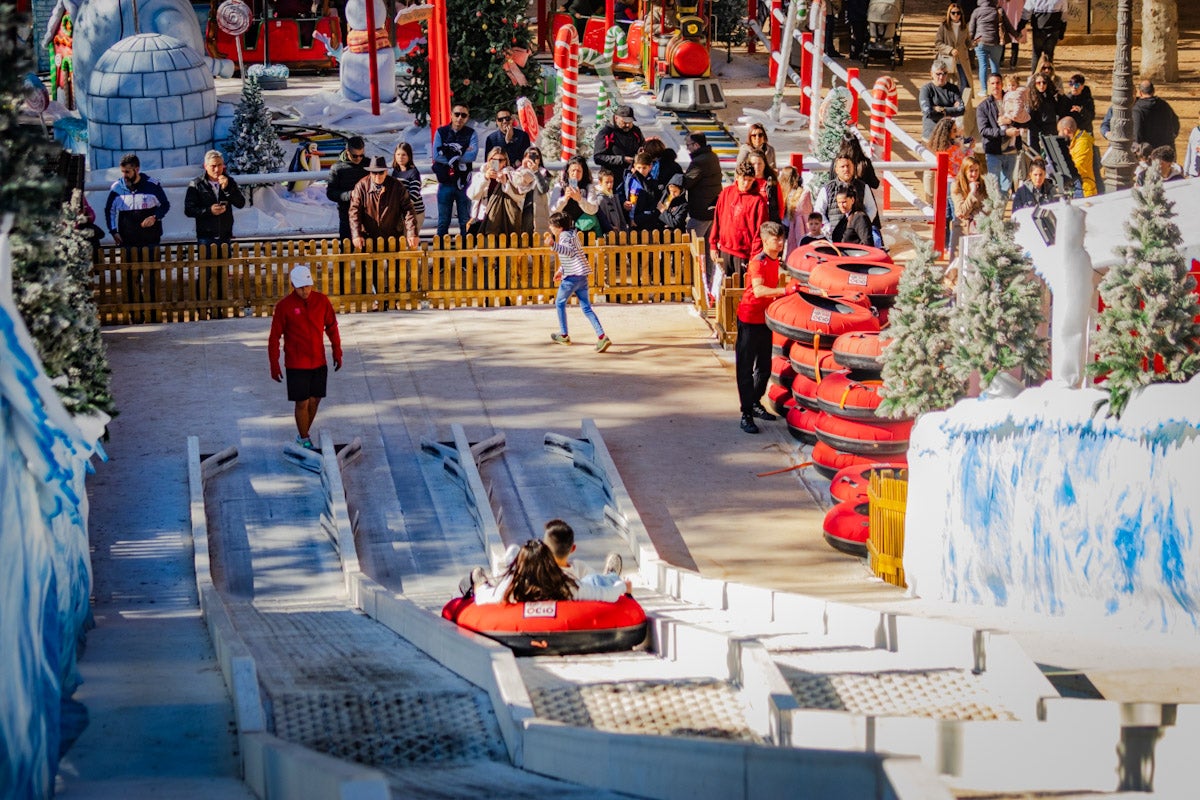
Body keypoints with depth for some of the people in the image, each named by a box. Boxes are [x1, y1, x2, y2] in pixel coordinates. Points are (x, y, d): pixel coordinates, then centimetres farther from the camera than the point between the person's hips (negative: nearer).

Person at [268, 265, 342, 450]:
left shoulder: (322, 301, -2)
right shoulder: (284, 306, -12)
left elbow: (332, 327, 10)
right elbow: (274, 337, -6)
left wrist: (337, 353, 9)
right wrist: (274, 366, -7)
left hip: (319, 363, 4)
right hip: (296, 364, -4)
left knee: (314, 401, 11)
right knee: (302, 403, -1)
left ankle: (303, 434, 30)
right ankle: (304, 441, 13)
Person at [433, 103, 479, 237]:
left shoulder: (471, 133, 3)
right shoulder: (441, 132, 3)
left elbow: (473, 155, -14)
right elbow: (436, 156, -10)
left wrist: (449, 154, -13)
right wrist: (461, 155, -12)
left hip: (464, 183, 0)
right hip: (445, 182, 0)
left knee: (465, 221, 6)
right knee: (443, 221, 5)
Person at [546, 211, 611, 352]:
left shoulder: (564, 236, -11)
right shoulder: (572, 233, 17)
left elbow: (569, 251, -31)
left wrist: (553, 245, -43)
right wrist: (561, 270, 34)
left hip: (572, 277, -8)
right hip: (582, 276, 8)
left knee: (560, 303, 14)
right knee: (586, 308, 4)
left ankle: (564, 335, 21)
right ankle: (602, 336, -10)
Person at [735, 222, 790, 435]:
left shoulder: (775, 261, 6)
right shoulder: (757, 263, -21)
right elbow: (758, 290, -37)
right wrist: (785, 291, -44)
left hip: (765, 319, 9)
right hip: (750, 319, -9)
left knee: (765, 366, 16)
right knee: (745, 368, -4)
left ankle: (755, 404, 32)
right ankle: (746, 415, -4)